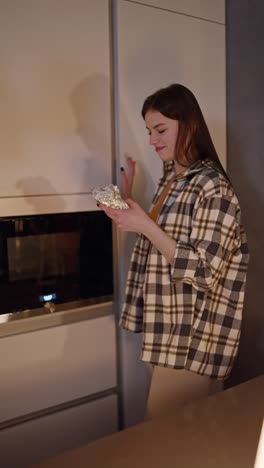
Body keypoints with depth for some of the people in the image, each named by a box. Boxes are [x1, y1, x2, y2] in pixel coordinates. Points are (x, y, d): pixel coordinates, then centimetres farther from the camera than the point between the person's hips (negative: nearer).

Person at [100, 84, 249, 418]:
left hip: (193, 340, -8)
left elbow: (204, 271, -21)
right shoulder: (171, 179, 11)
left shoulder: (212, 188, -16)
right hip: (169, 330, 8)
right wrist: (128, 201, 8)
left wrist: (145, 225, -23)